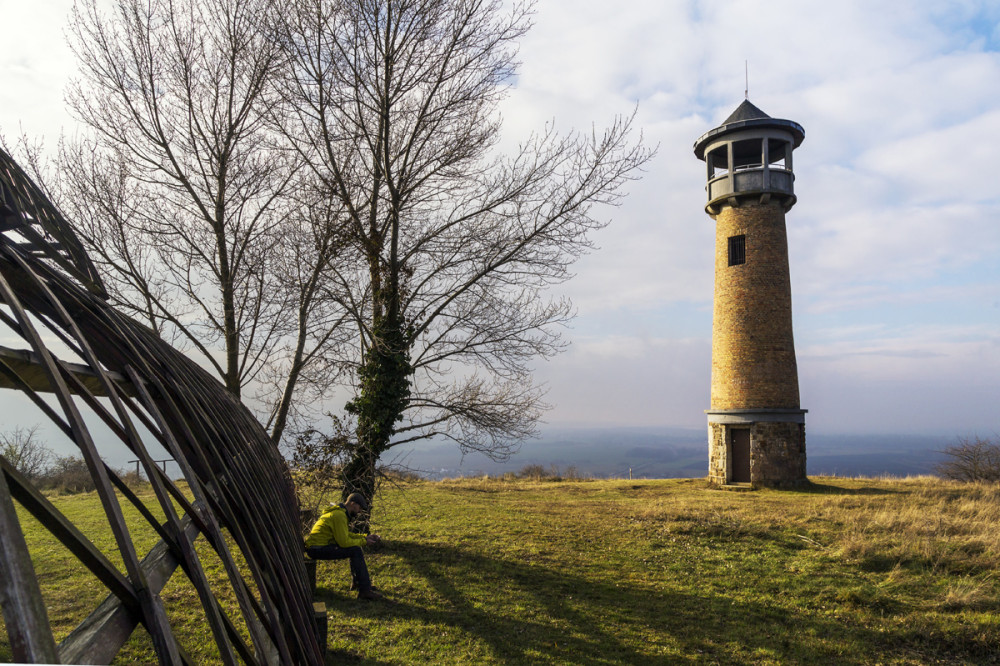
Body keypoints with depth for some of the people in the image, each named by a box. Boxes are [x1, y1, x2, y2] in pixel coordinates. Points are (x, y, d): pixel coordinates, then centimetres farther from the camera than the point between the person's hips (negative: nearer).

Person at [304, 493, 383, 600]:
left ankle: (356, 582, 22)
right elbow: (344, 542, -21)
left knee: (356, 549, 14)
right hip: (316, 549, -11)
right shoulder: (339, 515, -19)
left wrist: (365, 536, 12)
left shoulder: (339, 512, 14)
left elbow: (346, 535, 22)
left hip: (319, 544, 11)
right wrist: (363, 541, -9)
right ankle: (364, 590, -16)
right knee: (356, 551, -18)